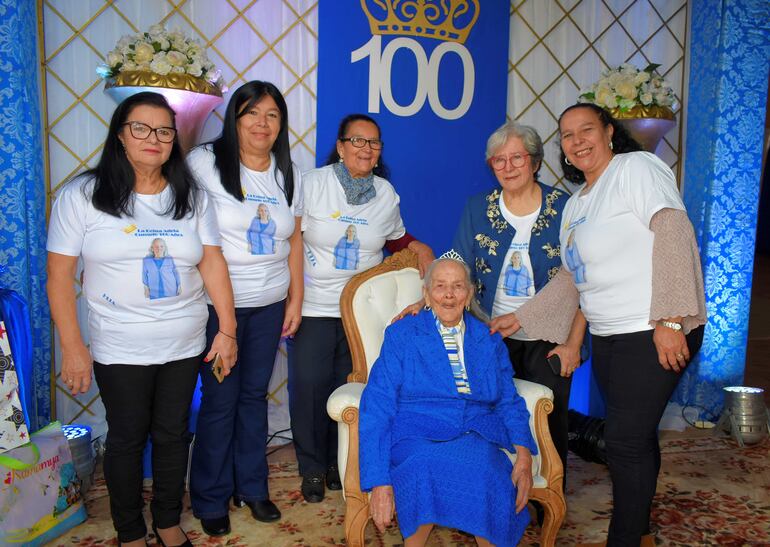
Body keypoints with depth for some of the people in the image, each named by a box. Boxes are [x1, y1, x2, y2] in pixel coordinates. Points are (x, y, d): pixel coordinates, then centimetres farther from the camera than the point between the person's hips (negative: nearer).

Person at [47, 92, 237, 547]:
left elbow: (213, 263, 0)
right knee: (127, 437, 11)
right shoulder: (82, 196, -6)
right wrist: (73, 347, -10)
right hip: (120, 350, -2)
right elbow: (60, 275, -6)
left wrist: (228, 330, -4)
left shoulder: (192, 196, 2)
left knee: (174, 434, 14)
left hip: (185, 346, 3)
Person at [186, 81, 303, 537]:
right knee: (220, 401, 4)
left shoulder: (289, 174, 8)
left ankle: (252, 486, 31)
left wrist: (296, 299, 9)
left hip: (270, 306, 4)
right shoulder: (205, 162, -8)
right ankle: (211, 500, 23)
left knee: (255, 396, 14)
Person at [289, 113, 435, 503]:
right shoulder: (312, 183, -6)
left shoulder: (386, 193, 5)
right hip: (313, 306, -3)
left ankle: (338, 461, 30)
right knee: (310, 386, -2)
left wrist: (418, 247, -1)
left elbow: (396, 239, 19)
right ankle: (312, 467, 18)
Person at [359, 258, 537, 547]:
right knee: (426, 469, -35)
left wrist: (524, 454, -7)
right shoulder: (401, 335, 6)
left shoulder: (489, 341, 16)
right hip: (417, 438, -1)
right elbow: (377, 408, -1)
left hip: (477, 439, 2)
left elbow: (509, 403, 15)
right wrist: (379, 482, -13)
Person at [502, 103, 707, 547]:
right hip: (608, 337, 8)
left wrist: (670, 319, -24)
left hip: (656, 333, -8)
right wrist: (521, 319, 16)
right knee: (637, 435, 18)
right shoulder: (575, 204, 17)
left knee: (626, 440, -5)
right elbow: (570, 278, 21)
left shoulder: (637, 167, -8)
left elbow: (674, 235, -18)